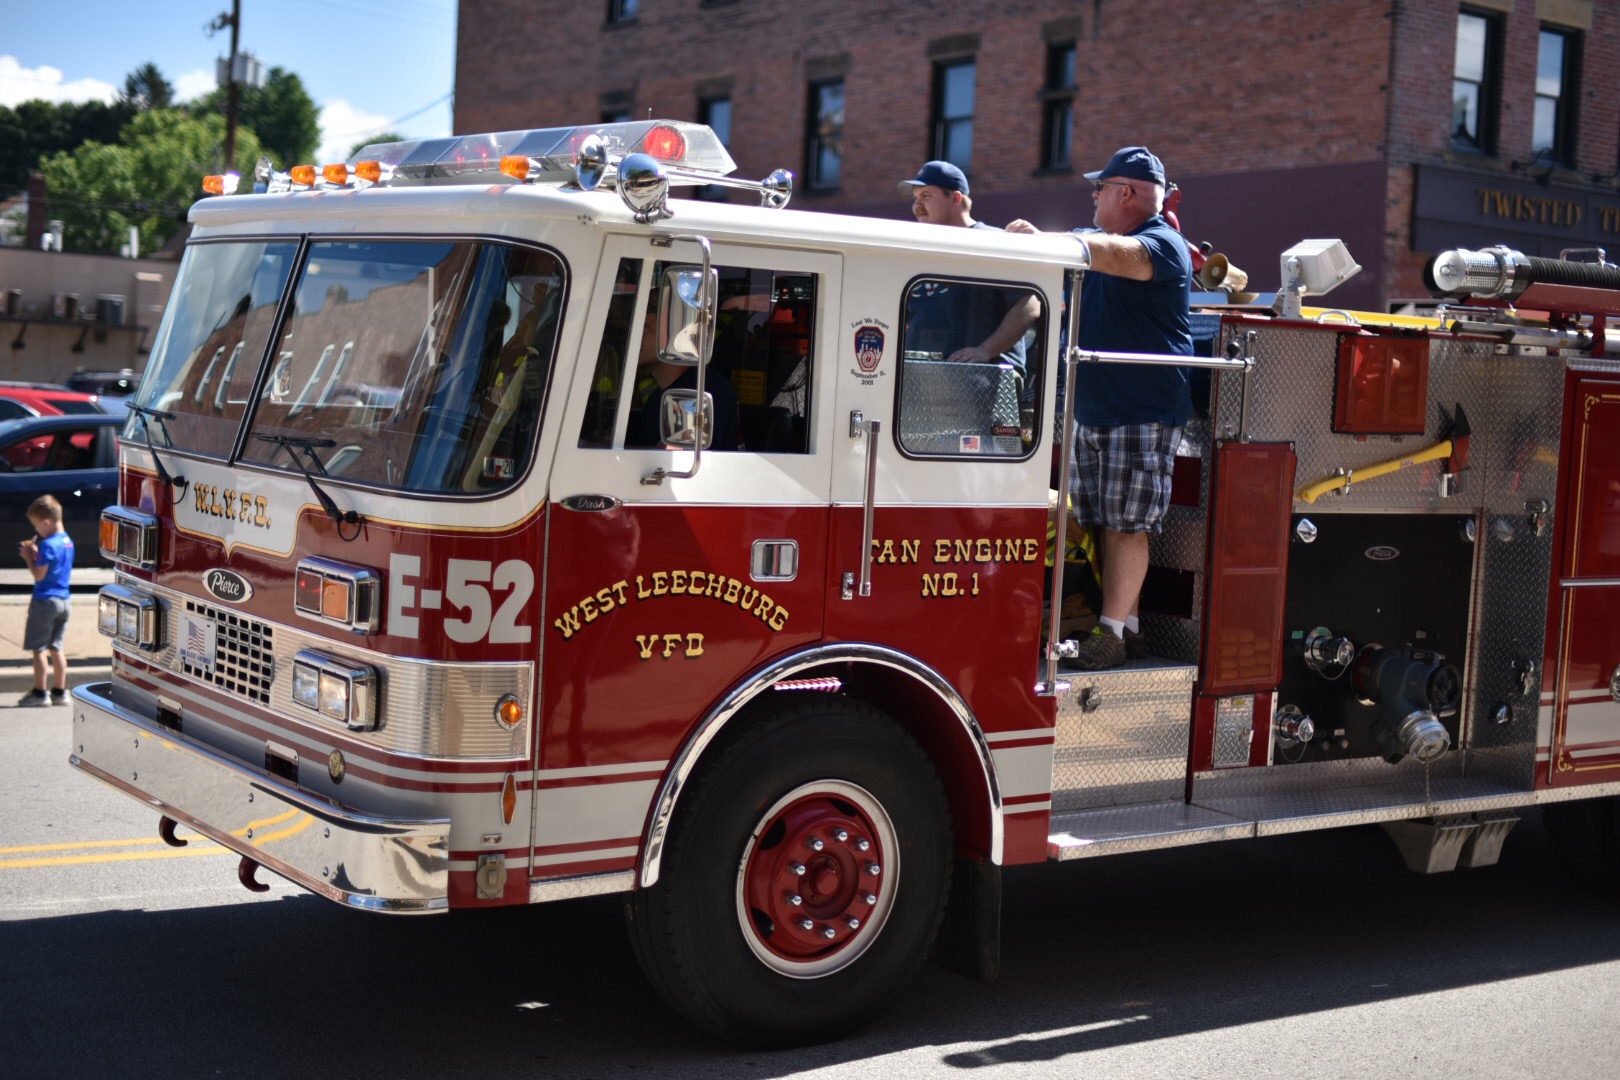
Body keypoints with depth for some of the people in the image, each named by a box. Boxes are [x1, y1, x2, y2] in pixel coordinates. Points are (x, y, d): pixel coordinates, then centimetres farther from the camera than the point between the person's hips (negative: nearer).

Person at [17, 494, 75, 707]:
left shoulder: (47, 545, -18)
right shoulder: (68, 542, 8)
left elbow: (39, 575, -17)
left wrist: (28, 557, -4)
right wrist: (35, 552, 9)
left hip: (45, 601, -8)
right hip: (63, 601, 8)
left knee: (38, 648, 1)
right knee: (55, 648, 14)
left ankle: (40, 693, 3)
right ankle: (59, 691, 15)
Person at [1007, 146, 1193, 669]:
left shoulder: (1162, 244, -10)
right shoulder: (1095, 240, 20)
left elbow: (1114, 255, -30)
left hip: (1143, 414, -8)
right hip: (1092, 411, 9)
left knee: (1127, 525, -7)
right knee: (1106, 524, 8)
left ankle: (1113, 631, -5)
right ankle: (1126, 623, 14)